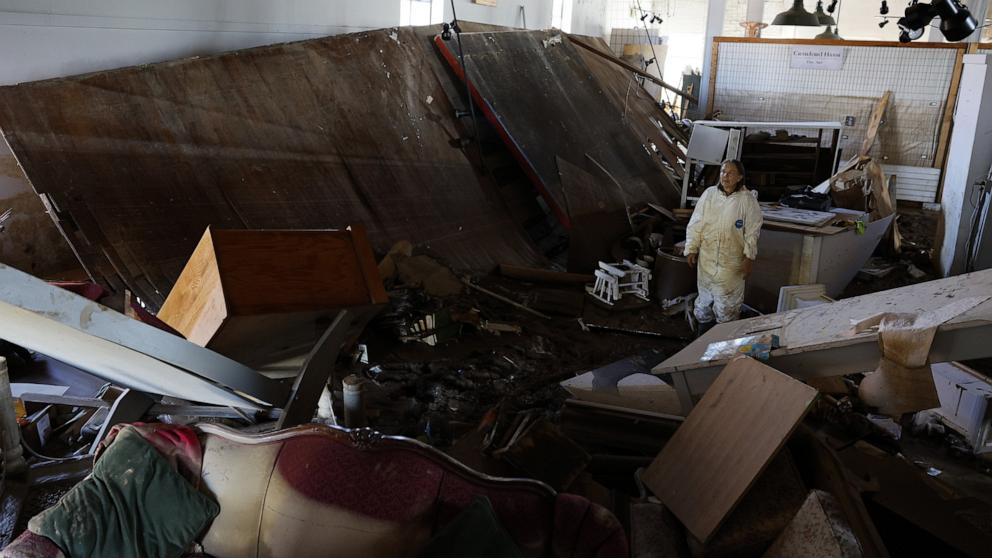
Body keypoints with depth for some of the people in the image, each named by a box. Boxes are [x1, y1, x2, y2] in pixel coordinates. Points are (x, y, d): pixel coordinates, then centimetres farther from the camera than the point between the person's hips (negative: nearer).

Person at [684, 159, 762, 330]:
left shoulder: (748, 200, -8)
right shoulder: (709, 194, -2)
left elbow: (752, 231, -7)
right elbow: (695, 224, 2)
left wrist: (749, 257, -10)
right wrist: (691, 249, 1)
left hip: (732, 261, -3)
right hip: (707, 257, 3)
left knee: (728, 302, 4)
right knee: (705, 297, 17)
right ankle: (703, 333, 34)